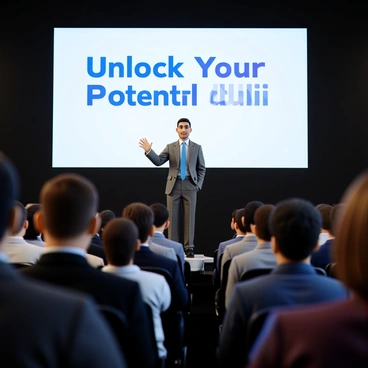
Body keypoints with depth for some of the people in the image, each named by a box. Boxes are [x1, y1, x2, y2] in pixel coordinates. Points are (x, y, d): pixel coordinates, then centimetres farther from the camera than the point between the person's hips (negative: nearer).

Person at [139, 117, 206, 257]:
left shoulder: (197, 147, 7)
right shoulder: (170, 147, 6)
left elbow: (201, 169, 9)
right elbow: (158, 161, -6)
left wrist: (198, 184, -2)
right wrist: (149, 151, -21)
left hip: (190, 186, 0)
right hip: (174, 185, 0)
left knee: (189, 217, 0)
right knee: (173, 218, 2)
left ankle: (189, 247, 5)